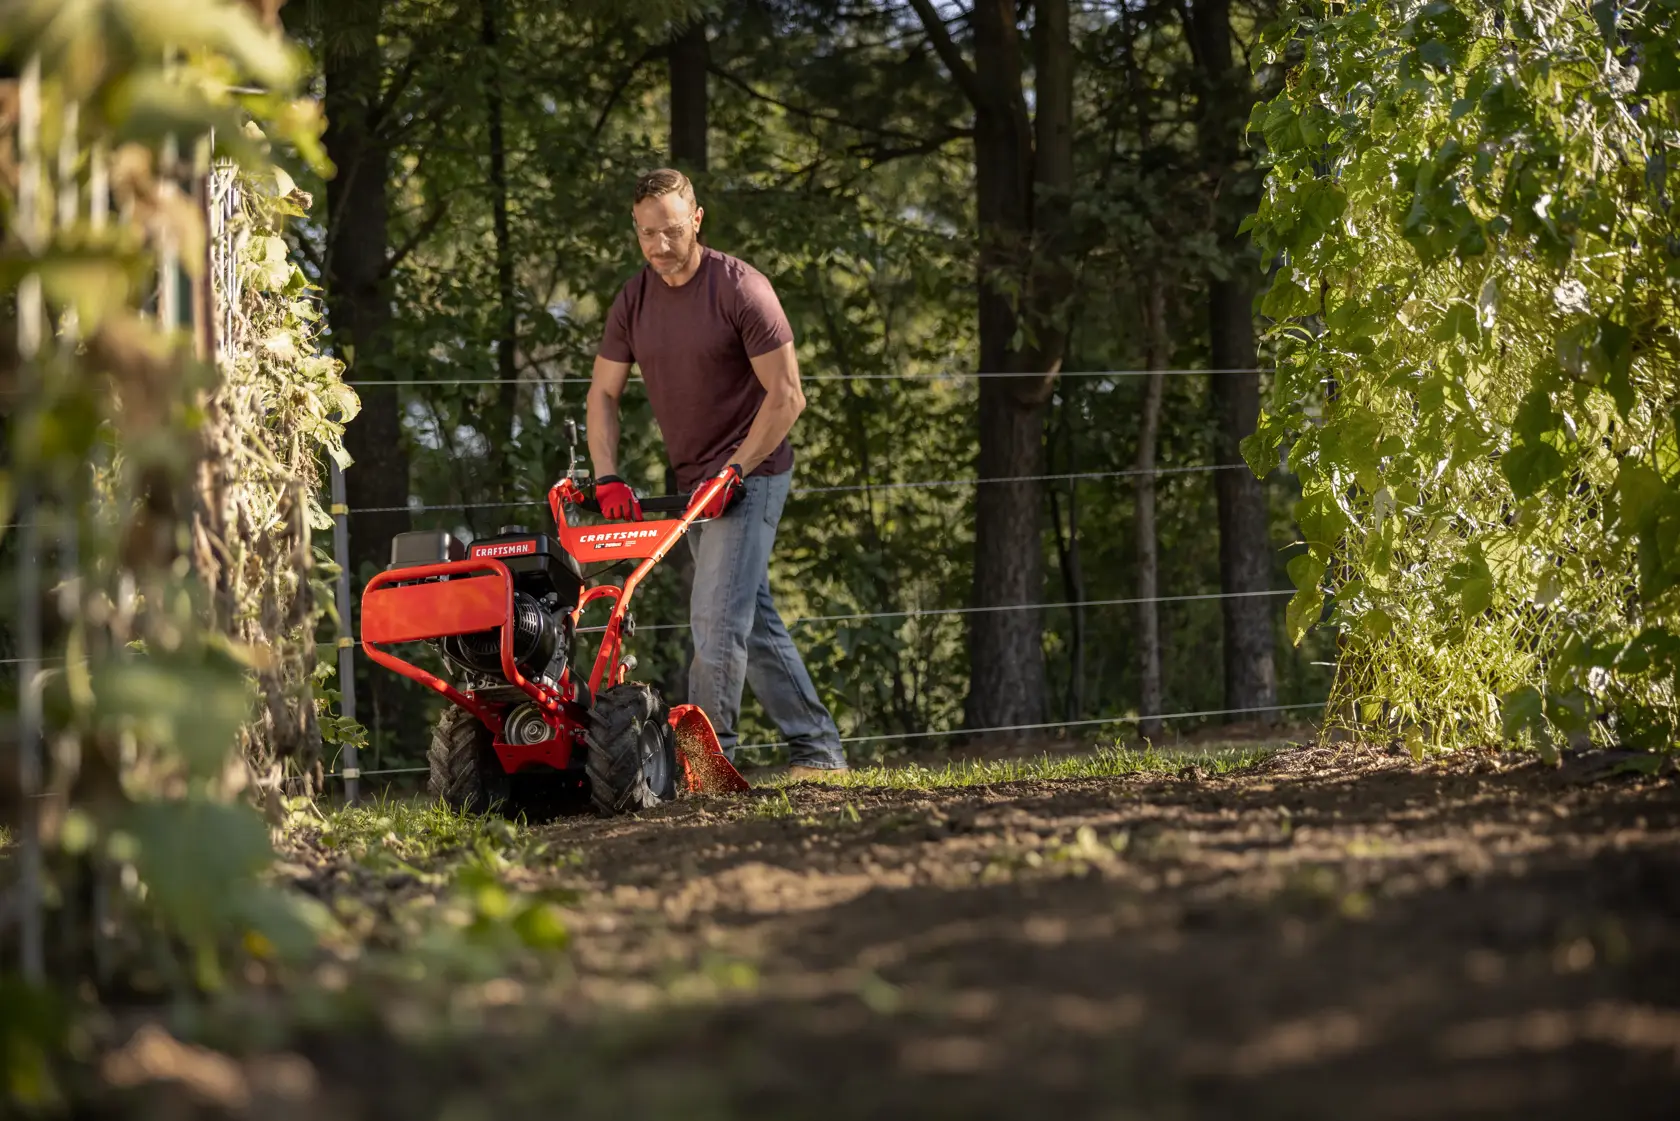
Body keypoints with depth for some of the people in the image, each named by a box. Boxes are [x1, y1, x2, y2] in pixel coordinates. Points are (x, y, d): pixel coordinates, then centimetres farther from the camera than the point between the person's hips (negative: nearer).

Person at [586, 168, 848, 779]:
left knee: (715, 616, -15)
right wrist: (607, 478, -9)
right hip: (695, 481, 7)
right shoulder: (633, 300, 4)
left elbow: (786, 395, -15)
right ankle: (817, 749, 18)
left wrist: (734, 470, -19)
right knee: (753, 621, 11)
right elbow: (603, 394, 5)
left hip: (749, 476, -7)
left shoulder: (740, 288, -14)